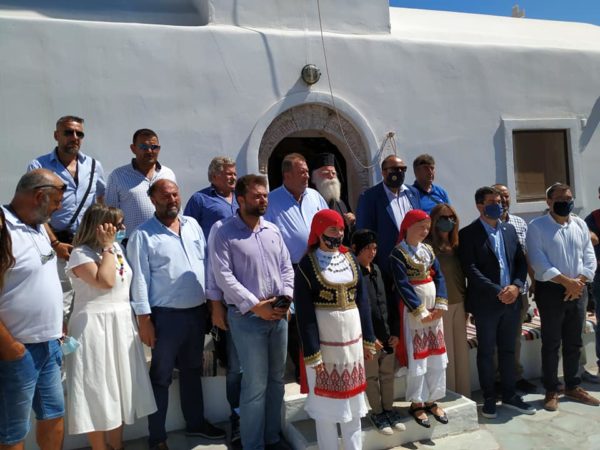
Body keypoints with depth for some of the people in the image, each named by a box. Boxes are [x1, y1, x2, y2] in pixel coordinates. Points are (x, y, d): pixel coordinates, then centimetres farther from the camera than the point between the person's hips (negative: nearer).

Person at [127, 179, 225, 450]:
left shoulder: (193, 225, 8)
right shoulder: (143, 235, -8)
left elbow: (206, 264, 10)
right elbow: (139, 279, -11)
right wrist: (144, 319, -14)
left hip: (197, 312, 5)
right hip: (166, 316, -5)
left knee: (192, 370, 20)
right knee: (161, 376, 8)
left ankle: (196, 422, 36)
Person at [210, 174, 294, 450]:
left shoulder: (273, 231, 9)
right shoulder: (224, 232, -8)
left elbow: (286, 267, 11)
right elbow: (223, 275, -15)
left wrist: (286, 296, -6)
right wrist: (255, 305, -17)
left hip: (279, 314, 6)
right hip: (247, 317, -6)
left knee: (276, 379, 16)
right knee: (255, 384, 1)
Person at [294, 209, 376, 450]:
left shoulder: (350, 259, 6)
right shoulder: (307, 264, -10)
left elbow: (362, 300, 8)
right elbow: (304, 313, -12)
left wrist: (368, 339, 6)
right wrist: (312, 353, -15)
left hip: (352, 337, 5)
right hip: (324, 340, -5)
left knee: (352, 398, 16)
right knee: (326, 399, 8)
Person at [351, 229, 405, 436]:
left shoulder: (377, 270, 8)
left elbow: (388, 302, 10)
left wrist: (395, 331, 5)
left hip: (387, 334, 6)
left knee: (388, 375, 17)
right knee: (371, 377, 10)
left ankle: (389, 409, 33)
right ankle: (377, 412, 27)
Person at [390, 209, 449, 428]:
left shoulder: (428, 250, 8)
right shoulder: (398, 253, -11)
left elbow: (439, 277, 3)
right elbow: (402, 286, -16)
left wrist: (440, 305, -9)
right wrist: (420, 312, -17)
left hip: (433, 306, 6)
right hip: (412, 309, -6)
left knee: (437, 356, 10)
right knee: (417, 356, 1)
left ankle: (431, 400, 24)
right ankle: (416, 403, 16)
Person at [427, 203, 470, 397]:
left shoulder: (455, 245, 9)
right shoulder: (428, 246, -11)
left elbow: (461, 274, 13)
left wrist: (466, 303, 12)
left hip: (459, 304, 6)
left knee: (462, 351, 13)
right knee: (445, 353, 4)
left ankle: (464, 395, 26)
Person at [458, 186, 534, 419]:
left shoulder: (509, 229, 10)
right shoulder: (468, 233, -9)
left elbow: (521, 261, 9)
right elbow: (471, 269, -15)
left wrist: (516, 286, -8)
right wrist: (497, 292, -18)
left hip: (511, 300, 5)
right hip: (486, 303, -5)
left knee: (508, 350, 15)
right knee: (486, 352, 7)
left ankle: (509, 395, 28)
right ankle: (489, 399, 20)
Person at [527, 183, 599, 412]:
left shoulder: (580, 225, 9)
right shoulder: (536, 226, -6)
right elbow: (538, 261, -14)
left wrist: (579, 281, -10)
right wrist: (566, 281, -18)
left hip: (576, 291, 5)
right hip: (550, 290, -5)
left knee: (574, 342, 14)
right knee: (551, 343, 3)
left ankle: (573, 386, 29)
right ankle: (551, 390, 15)